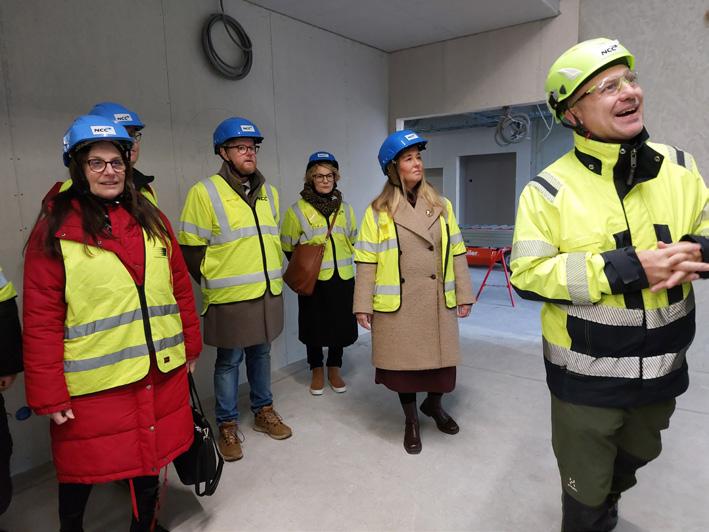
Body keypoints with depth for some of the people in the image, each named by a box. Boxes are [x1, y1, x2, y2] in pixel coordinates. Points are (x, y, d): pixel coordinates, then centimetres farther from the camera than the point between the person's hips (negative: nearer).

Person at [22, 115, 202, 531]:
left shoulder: (153, 219, 6)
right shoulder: (55, 230, -8)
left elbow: (180, 286, 9)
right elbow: (42, 320, -9)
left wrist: (191, 344, 10)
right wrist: (49, 394, -8)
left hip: (161, 372, 4)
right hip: (93, 384, -3)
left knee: (152, 459, 18)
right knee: (81, 470, 16)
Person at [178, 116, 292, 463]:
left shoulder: (269, 192, 9)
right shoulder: (205, 193, -10)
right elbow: (190, 248, -8)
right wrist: (214, 282, -1)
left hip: (268, 292, 6)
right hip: (230, 298, -5)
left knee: (261, 353, 18)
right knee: (229, 361, 6)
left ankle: (263, 411, 35)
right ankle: (227, 425, 23)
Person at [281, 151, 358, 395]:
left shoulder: (345, 208, 6)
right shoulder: (298, 209, -6)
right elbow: (288, 247, 0)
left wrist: (342, 259, 9)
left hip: (343, 278, 3)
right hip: (313, 279, -3)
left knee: (341, 325, 10)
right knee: (314, 326, 8)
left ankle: (334, 368, 29)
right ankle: (317, 370, 27)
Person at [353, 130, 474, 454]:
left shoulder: (441, 206, 7)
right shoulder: (378, 211, -2)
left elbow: (456, 253, 7)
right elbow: (366, 262, -4)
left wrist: (464, 294, 5)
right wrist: (363, 305, -8)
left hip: (437, 301, 3)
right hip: (397, 303, -2)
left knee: (439, 356, 11)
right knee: (404, 360, 8)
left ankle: (433, 403, 42)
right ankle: (411, 420, 32)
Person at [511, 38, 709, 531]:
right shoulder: (549, 189, -16)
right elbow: (527, 274, -20)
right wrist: (627, 267, -27)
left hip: (662, 369, 6)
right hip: (586, 376, -5)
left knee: (639, 455, 32)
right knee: (585, 491, 14)